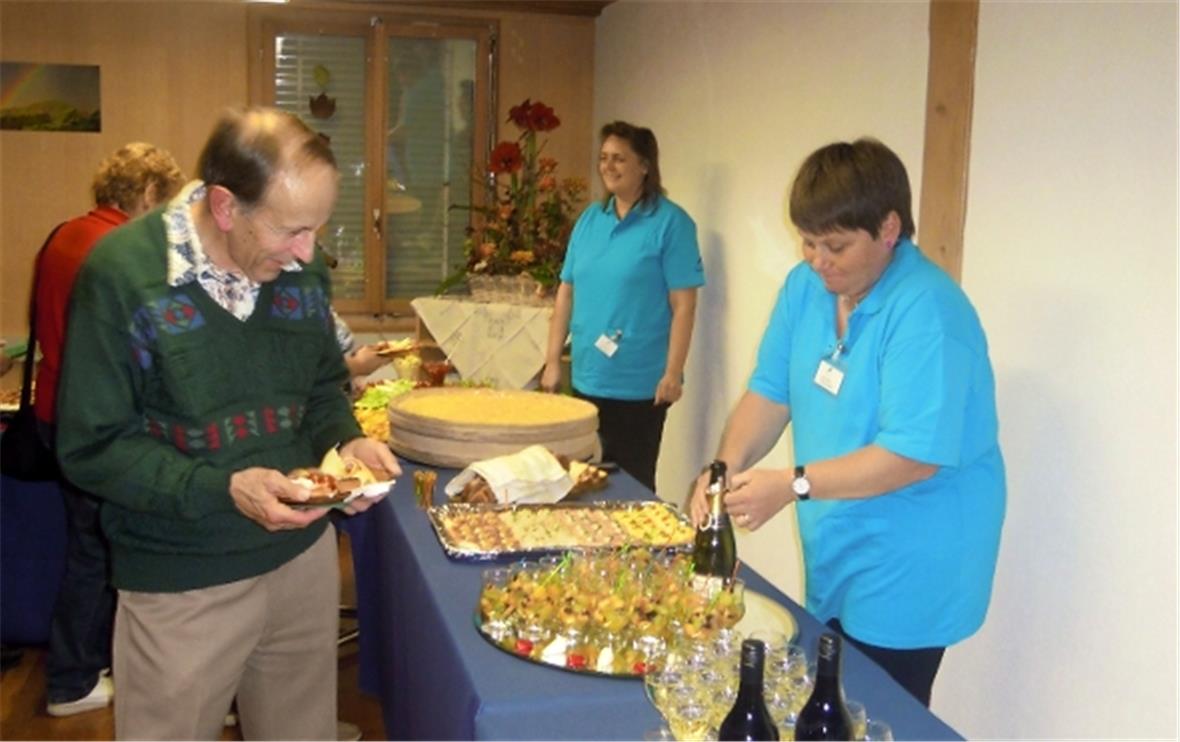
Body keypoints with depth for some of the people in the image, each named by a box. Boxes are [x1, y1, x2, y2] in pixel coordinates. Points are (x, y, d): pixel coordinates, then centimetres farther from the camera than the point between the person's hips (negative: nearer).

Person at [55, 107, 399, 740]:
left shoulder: (302, 269, -3)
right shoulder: (121, 274, -18)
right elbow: (92, 447, -15)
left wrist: (347, 440, -8)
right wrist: (221, 490, -26)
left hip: (303, 554, 5)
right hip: (181, 585, -4)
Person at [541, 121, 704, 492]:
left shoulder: (670, 222, -8)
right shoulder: (589, 218, 8)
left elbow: (683, 304, -11)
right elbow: (567, 293, 11)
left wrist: (673, 372, -15)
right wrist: (552, 361, 8)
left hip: (639, 385, -5)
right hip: (586, 379, 6)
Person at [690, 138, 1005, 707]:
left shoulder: (927, 312, -23)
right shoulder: (805, 287, 1)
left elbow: (915, 457, -26)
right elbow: (770, 395, 4)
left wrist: (796, 484, -28)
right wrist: (727, 466, -13)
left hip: (904, 579, -7)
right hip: (834, 564, 7)